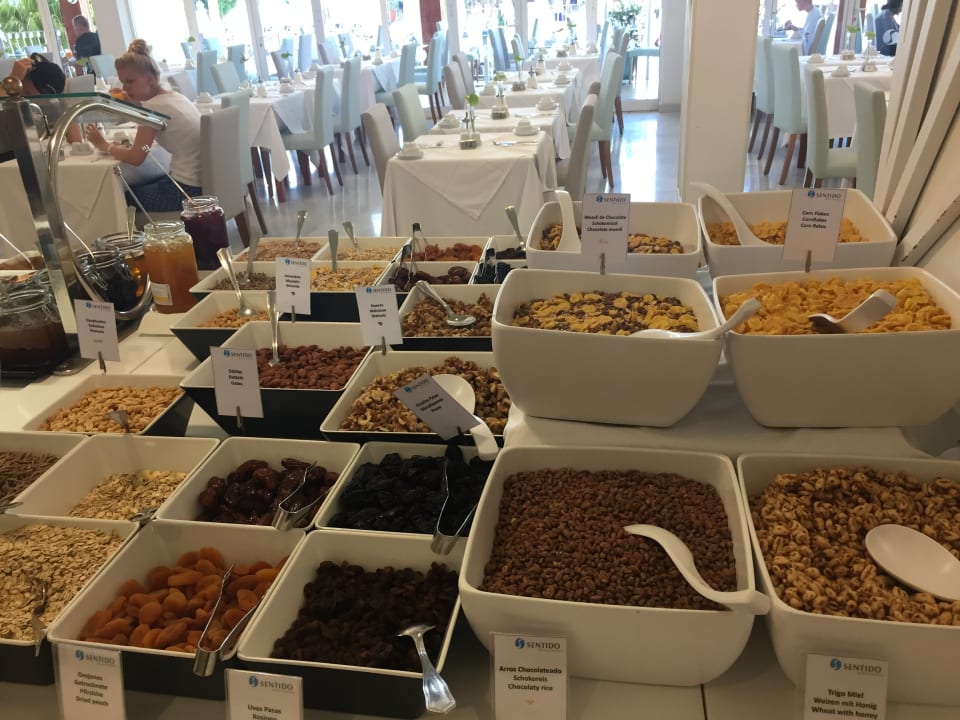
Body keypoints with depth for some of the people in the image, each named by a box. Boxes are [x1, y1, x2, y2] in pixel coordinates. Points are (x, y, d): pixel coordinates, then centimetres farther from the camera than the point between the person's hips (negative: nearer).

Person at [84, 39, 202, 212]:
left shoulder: (154, 106, -14)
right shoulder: (175, 96, 10)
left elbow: (136, 158, -12)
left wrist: (104, 145, 2)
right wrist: (137, 103, 14)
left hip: (187, 189, -8)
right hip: (204, 181, 8)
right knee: (134, 189, 23)